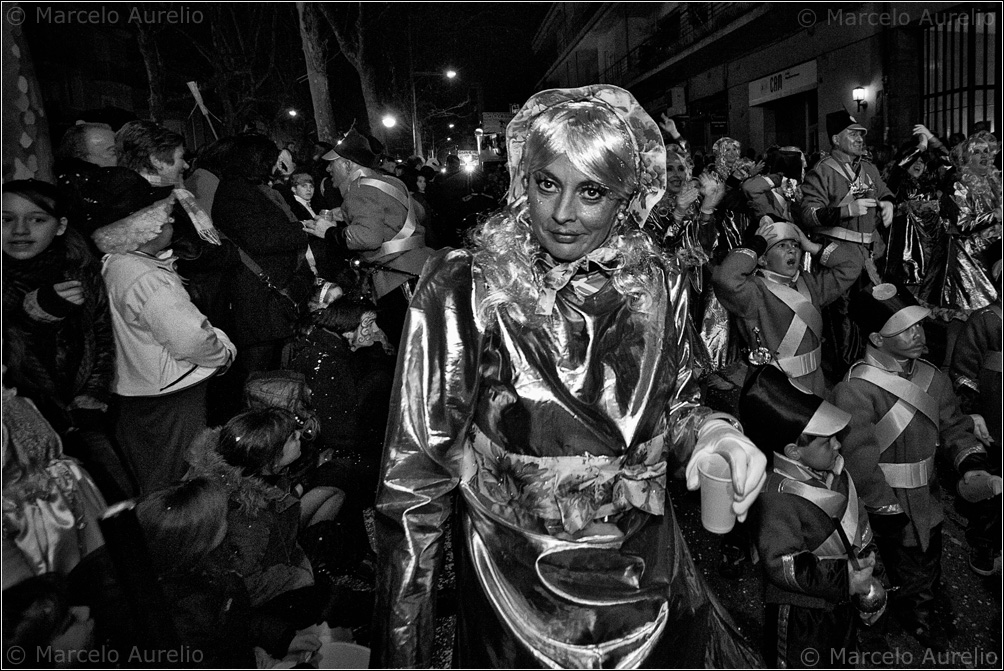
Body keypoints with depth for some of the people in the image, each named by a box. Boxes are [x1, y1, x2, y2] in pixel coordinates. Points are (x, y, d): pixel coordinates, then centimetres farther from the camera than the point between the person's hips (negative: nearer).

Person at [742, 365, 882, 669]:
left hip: (842, 604, 9)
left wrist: (865, 556, -4)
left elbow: (857, 519, 12)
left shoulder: (833, 474, -3)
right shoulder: (778, 498, -31)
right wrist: (843, 579, -29)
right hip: (799, 617, -8)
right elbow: (781, 566, -31)